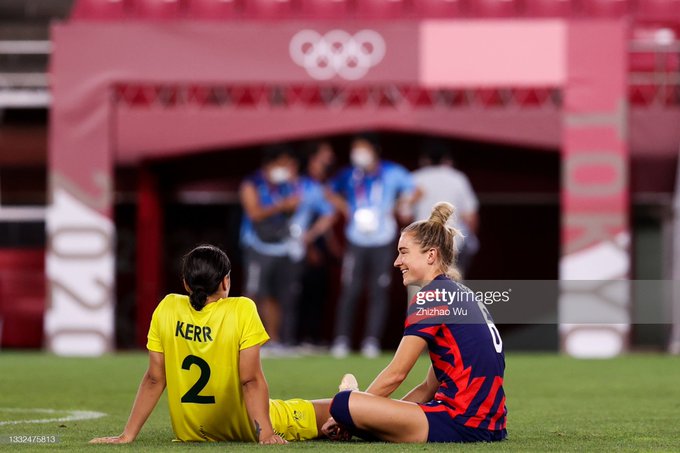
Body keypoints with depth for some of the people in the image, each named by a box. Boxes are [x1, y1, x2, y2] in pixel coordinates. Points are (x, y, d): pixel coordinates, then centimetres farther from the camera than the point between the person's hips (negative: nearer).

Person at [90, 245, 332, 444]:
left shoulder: (166, 309, -9)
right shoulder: (242, 310, -19)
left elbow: (154, 379, -7)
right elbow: (251, 380, -24)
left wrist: (128, 435, -2)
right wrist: (266, 434, -24)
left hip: (190, 434, 5)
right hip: (246, 431, -4)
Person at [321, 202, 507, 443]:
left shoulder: (430, 297, -8)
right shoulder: (464, 297, 19)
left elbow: (396, 373, -10)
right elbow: (431, 386, 17)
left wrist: (349, 415, 0)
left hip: (462, 424, -10)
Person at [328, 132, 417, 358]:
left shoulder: (392, 173, -5)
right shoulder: (349, 175, -1)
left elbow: (414, 190, 4)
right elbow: (332, 192, 15)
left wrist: (396, 208, -5)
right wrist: (346, 209, 0)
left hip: (383, 243, 0)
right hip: (356, 243, 0)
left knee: (379, 292, 0)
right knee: (350, 291, -5)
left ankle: (372, 340, 5)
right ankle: (341, 340, -1)